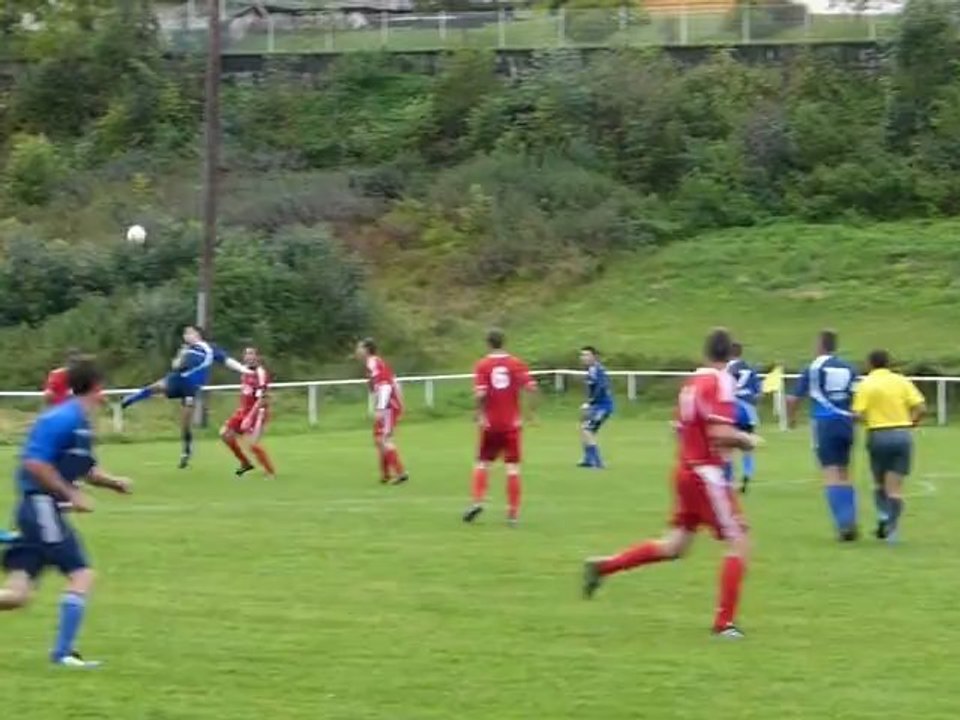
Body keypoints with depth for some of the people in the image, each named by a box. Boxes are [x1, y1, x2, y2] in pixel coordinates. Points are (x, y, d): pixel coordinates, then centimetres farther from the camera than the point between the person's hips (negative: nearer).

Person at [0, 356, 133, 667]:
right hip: (41, 505, -10)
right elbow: (35, 463, -21)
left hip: (38, 510, 10)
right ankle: (63, 651, -3)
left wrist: (113, 481, 10)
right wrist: (72, 494, -18)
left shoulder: (82, 423, 16)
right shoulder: (64, 419, -14)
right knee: (81, 575, -6)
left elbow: (85, 469, 28)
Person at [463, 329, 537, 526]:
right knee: (513, 466, 1)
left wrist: (480, 415, -3)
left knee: (483, 463, 14)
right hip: (512, 423, 0)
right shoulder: (516, 363, 0)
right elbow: (531, 387, -9)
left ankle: (478, 501, 0)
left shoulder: (482, 365, -3)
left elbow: (480, 394, -15)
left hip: (490, 423, 0)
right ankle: (513, 512, -2)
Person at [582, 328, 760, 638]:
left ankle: (603, 566, 14)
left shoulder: (692, 382, 11)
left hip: (685, 470, 8)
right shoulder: (720, 382, -15)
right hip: (706, 473, -8)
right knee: (739, 542, -3)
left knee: (674, 546, 16)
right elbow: (721, 434, -25)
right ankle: (724, 622, -3)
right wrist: (747, 440, -7)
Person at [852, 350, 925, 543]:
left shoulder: (866, 384, -3)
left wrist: (869, 420, 9)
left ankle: (883, 517, 0)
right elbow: (921, 407, -3)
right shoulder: (901, 381, 4)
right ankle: (892, 529, -6)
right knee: (895, 487, 3)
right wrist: (910, 422, 11)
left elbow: (859, 414, -12)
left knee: (880, 483, 18)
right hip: (902, 435, 1)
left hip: (878, 436, -1)